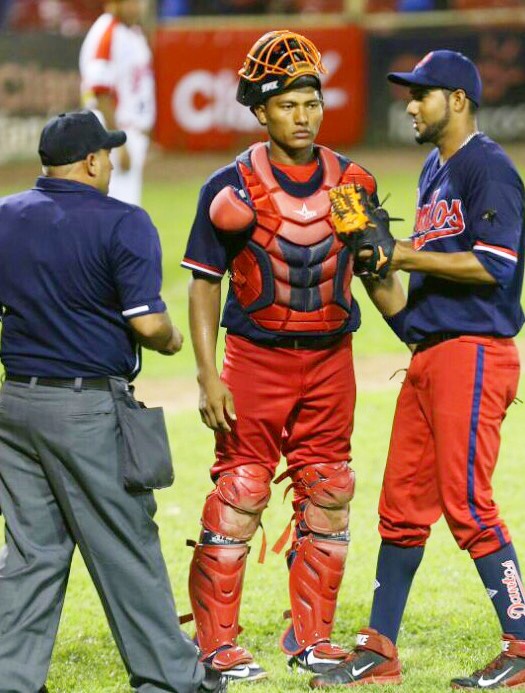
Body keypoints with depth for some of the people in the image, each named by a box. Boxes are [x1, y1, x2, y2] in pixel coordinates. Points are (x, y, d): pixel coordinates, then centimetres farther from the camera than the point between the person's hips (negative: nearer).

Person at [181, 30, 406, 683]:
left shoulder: (352, 182, 2)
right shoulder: (233, 187, -9)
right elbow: (205, 285, -5)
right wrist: (208, 376, -12)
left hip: (331, 359, 4)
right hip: (255, 359, -4)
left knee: (327, 498, 8)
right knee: (239, 495, -5)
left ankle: (310, 637, 19)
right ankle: (217, 644, 3)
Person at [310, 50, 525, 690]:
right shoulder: (434, 169, 20)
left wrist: (408, 255, -16)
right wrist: (386, 255, 9)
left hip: (473, 354, -10)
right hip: (428, 358, 10)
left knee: (465, 502, -11)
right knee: (402, 504, 10)